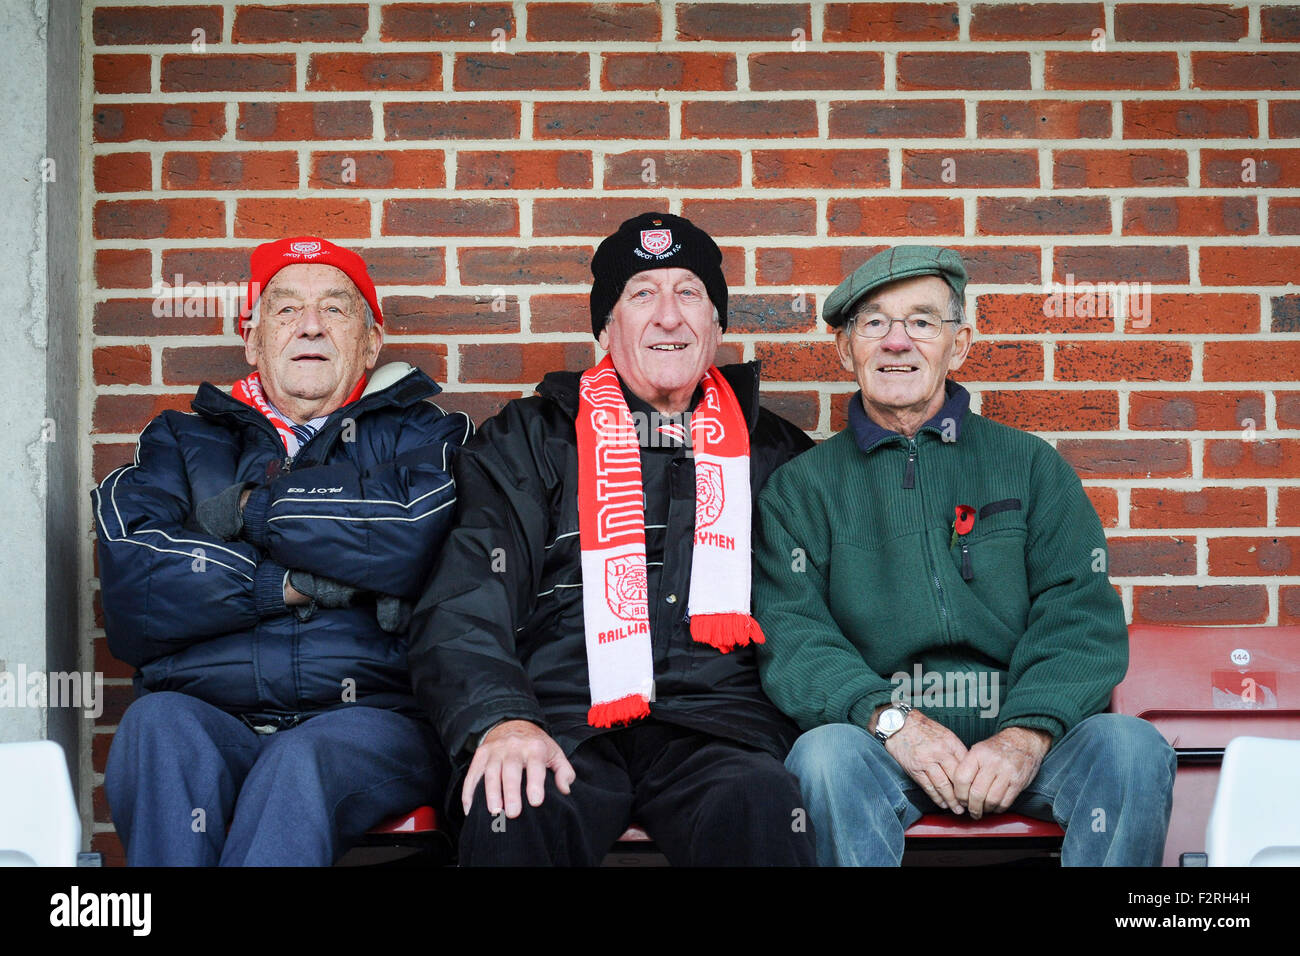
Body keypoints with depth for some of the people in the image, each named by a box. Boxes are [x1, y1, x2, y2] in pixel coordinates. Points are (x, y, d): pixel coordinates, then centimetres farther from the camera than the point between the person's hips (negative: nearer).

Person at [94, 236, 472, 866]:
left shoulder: (419, 433, 16)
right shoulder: (182, 442, 21)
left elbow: (420, 540, -11)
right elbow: (132, 591, 1)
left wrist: (256, 509, -1)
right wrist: (287, 584, -7)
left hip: (371, 719, -2)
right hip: (208, 713, 2)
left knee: (304, 760, -34)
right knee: (159, 725, -30)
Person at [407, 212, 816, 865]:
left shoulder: (773, 450, 22)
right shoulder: (531, 439, 16)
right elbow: (461, 608, 2)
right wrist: (500, 718, -18)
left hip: (715, 716, 1)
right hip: (563, 718, 0)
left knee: (758, 806, -34)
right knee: (511, 811, -33)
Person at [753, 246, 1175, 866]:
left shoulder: (1029, 465, 15)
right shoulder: (801, 487, 13)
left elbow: (1081, 614, 4)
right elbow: (790, 635, -1)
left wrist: (1028, 732, -15)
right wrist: (889, 719, -20)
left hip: (1024, 730, 1)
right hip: (881, 740, -1)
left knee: (1132, 748, -28)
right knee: (824, 755, -33)